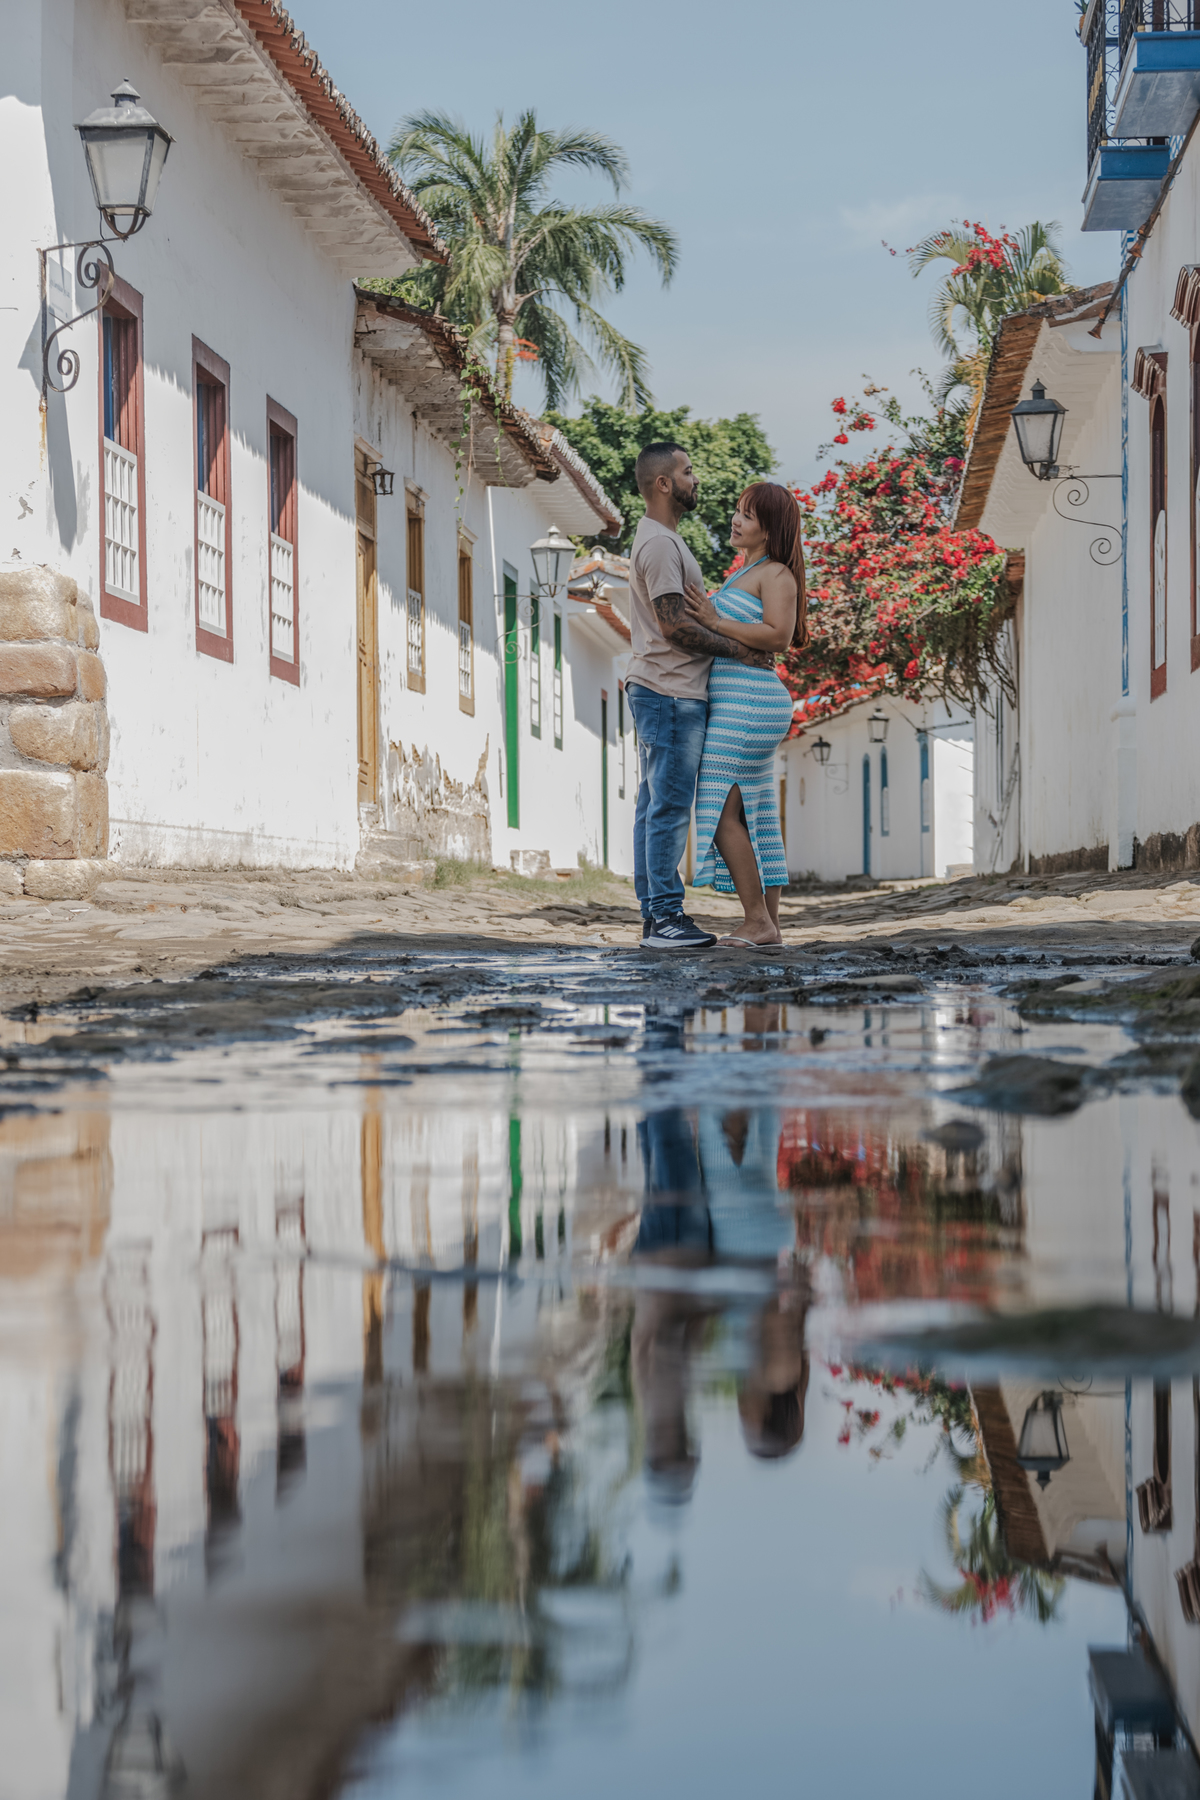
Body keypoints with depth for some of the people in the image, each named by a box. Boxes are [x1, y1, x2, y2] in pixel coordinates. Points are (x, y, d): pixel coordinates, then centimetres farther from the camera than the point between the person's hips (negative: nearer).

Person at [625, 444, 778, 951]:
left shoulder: (660, 539, 20)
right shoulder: (660, 543, -14)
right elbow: (674, 625, -20)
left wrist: (741, 644, 17)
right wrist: (741, 650, -14)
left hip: (659, 692, 11)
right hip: (669, 693, -11)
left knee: (657, 805, 10)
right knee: (670, 806, -9)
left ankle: (656, 914, 12)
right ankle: (664, 916, -9)